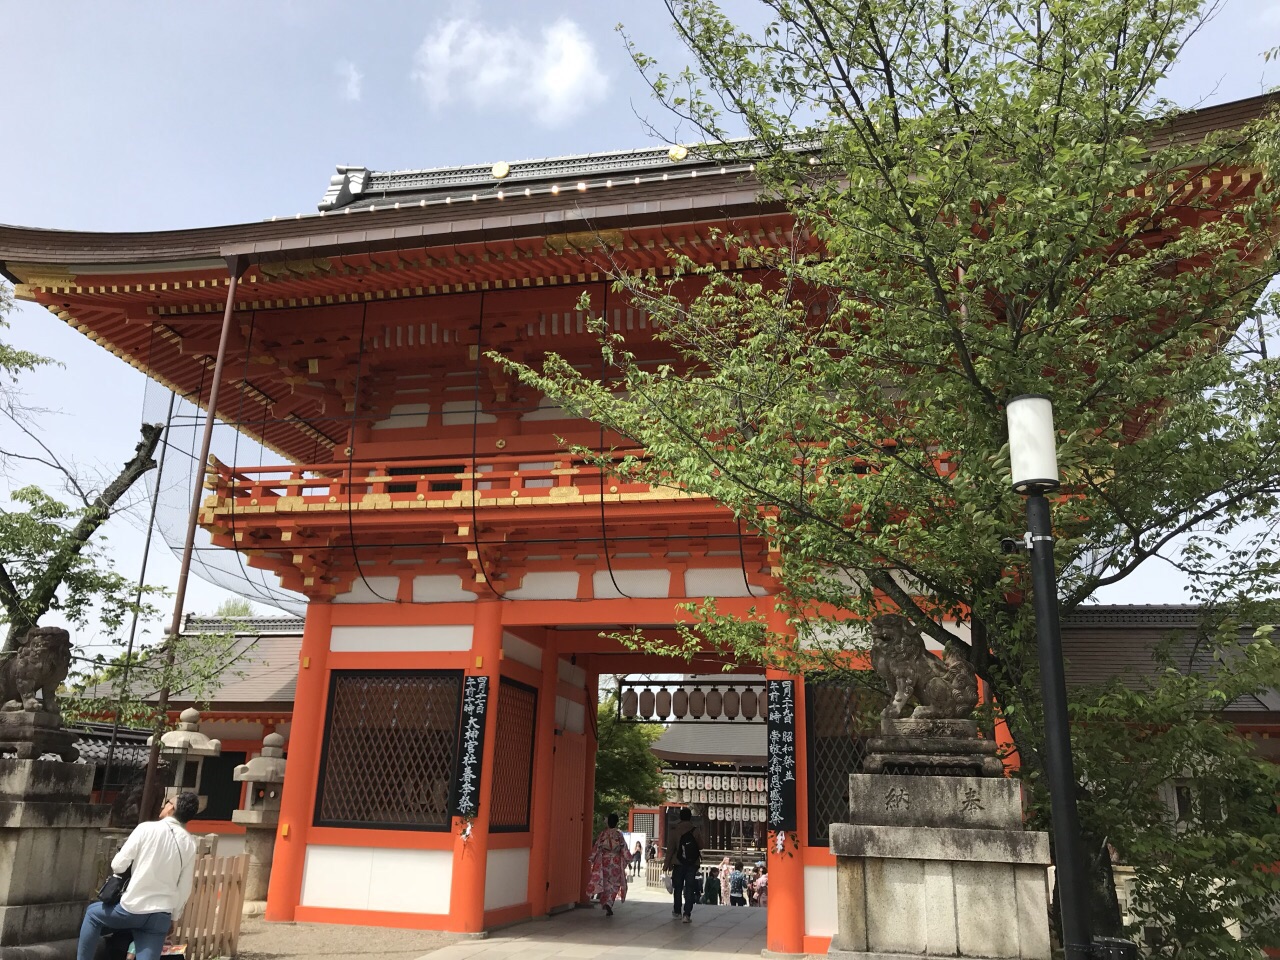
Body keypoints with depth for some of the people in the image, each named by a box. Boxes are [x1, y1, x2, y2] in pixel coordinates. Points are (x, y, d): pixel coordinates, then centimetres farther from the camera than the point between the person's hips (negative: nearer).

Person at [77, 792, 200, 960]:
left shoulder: (147, 828, -8)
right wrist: (174, 917, 20)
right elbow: (185, 889, 8)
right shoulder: (190, 844, 4)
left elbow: (118, 865, -5)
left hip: (133, 908, -3)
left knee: (93, 913, 27)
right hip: (161, 916, 3)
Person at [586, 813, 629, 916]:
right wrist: (628, 860, 9)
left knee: (605, 883, 14)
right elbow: (624, 849, -3)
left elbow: (596, 847, -4)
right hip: (616, 862, -1)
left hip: (604, 861, 1)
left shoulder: (603, 833, -4)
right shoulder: (619, 834, -6)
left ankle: (605, 903, 16)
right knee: (614, 885, 5)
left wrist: (591, 859, 3)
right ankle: (608, 904, -13)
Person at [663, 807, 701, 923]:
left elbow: (670, 849, -5)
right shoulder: (695, 831, -7)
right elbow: (701, 846, -1)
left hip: (678, 863, 1)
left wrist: (667, 864, 1)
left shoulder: (675, 831, -6)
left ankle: (677, 911, 29)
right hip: (693, 864, -1)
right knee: (689, 889, 0)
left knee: (678, 887, 17)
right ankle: (687, 914, -9)